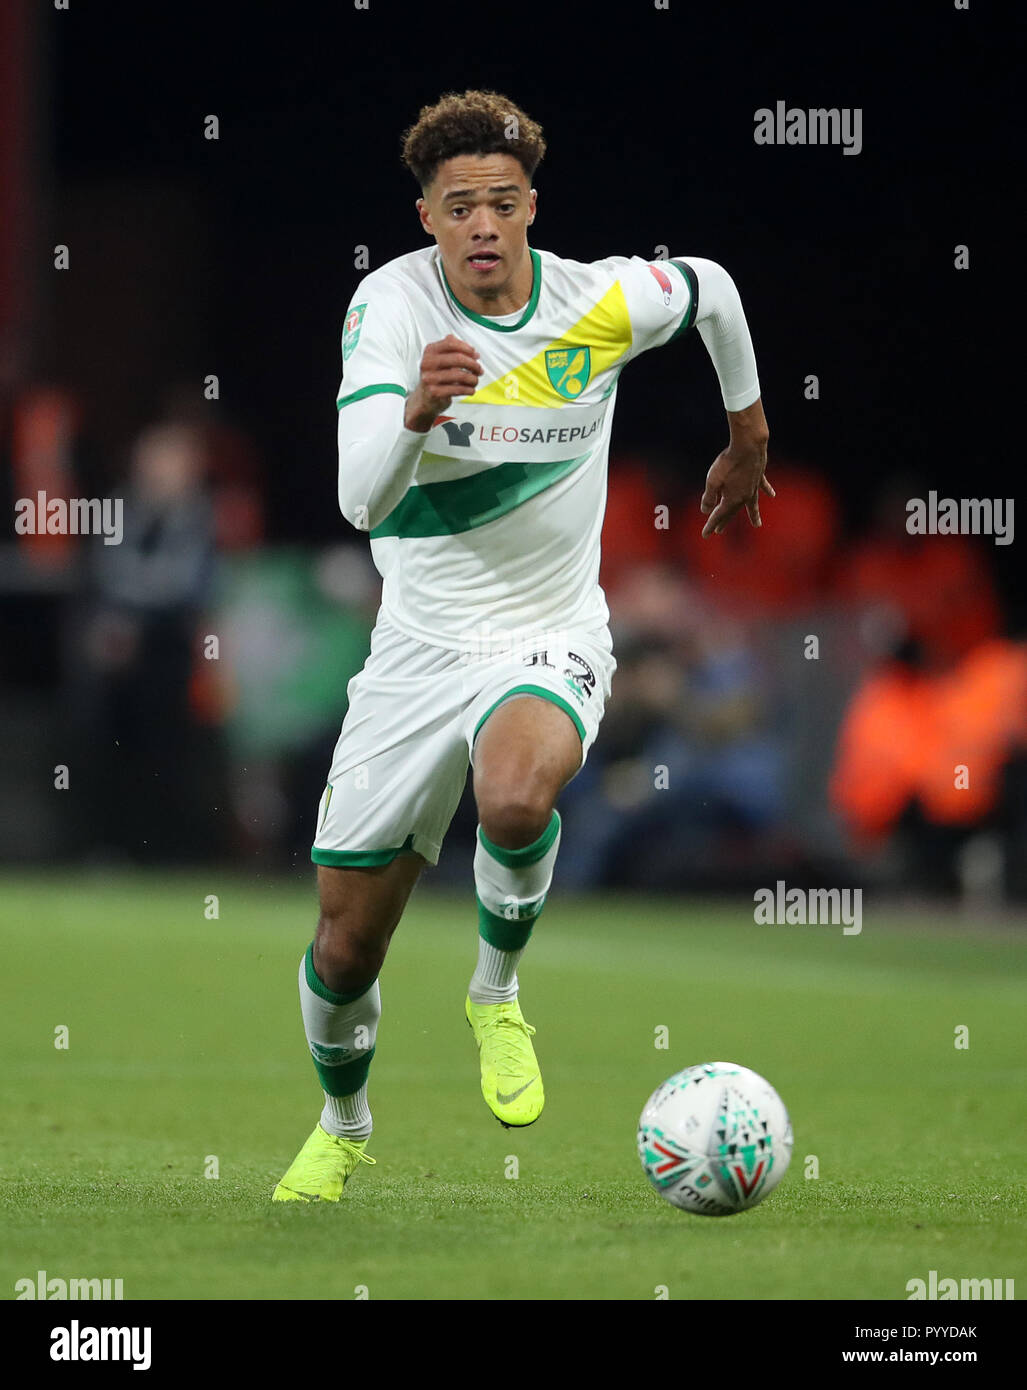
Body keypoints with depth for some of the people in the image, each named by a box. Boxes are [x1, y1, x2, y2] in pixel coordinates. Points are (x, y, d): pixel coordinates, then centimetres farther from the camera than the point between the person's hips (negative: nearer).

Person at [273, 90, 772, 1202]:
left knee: (515, 796, -37)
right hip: (418, 644, 1)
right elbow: (360, 501, -28)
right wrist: (414, 413, -48)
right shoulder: (393, 301, -15)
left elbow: (712, 288, 14)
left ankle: (496, 993, -7)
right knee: (345, 946, 5)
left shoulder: (602, 304, -10)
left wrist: (748, 435, 26)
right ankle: (342, 1124, 37)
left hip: (550, 639, -1)